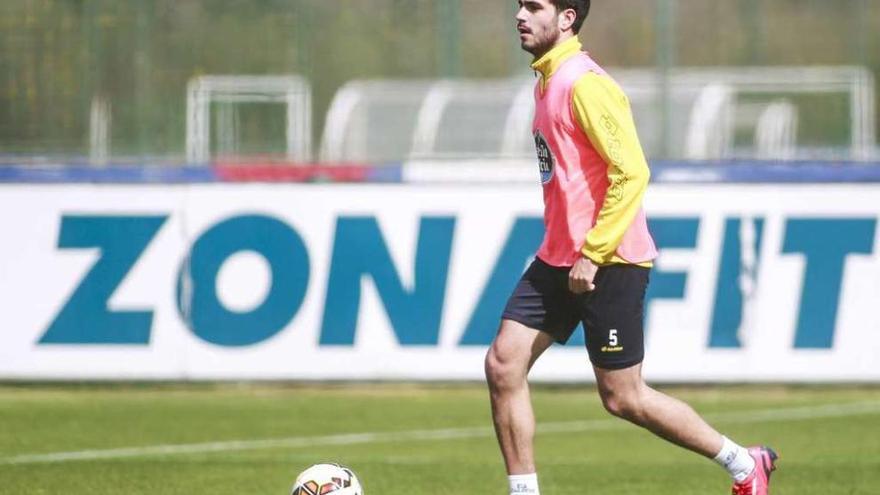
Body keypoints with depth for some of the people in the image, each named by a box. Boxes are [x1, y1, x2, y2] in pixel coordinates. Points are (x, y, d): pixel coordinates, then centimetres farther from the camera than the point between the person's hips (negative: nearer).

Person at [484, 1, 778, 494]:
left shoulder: (585, 84, -16)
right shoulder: (547, 82, 14)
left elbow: (632, 172, -22)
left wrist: (593, 254, -22)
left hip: (609, 263, -9)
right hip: (560, 259, 9)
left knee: (623, 398, -1)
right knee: (503, 365, -2)